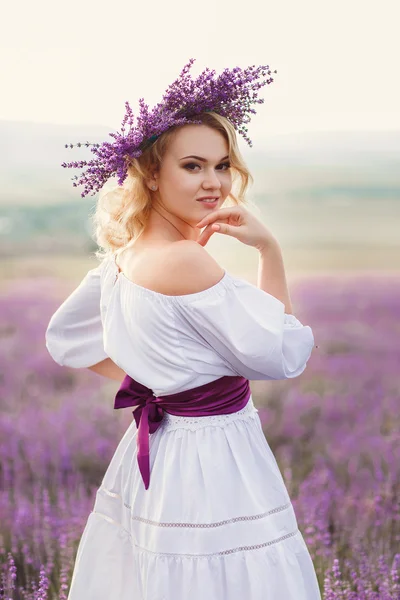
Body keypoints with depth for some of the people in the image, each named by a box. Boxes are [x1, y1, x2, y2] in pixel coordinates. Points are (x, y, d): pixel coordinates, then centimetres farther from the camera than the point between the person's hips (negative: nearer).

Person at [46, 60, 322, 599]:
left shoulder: (125, 255, 2)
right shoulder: (186, 261, -23)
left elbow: (64, 338, 17)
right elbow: (283, 357, -17)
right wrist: (270, 252, -12)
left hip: (149, 453, 9)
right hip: (210, 469, -9)